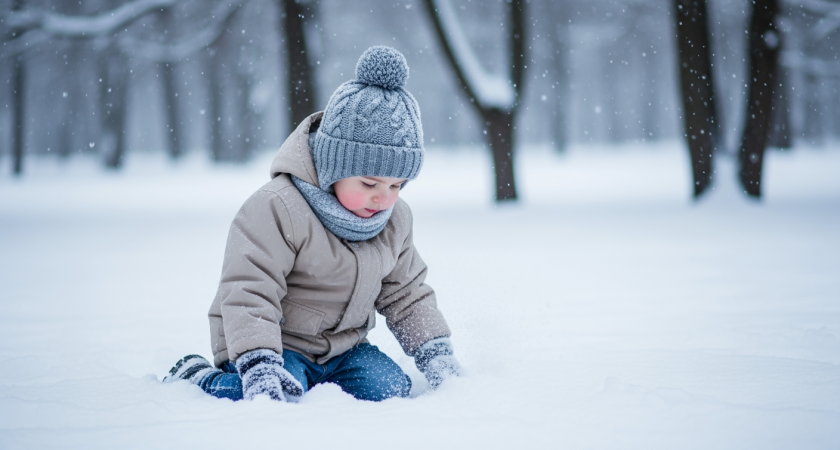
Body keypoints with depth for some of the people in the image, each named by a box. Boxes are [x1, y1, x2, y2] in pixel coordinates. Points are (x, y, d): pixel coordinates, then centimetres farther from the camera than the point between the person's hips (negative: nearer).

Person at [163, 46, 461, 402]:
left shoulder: (394, 219, 1)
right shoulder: (277, 208, -23)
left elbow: (407, 295, 13)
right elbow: (248, 292, -27)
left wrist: (437, 353, 2)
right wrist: (259, 366, -37)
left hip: (340, 347, 6)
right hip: (277, 345, -6)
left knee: (391, 389, -17)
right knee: (281, 397, -33)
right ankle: (199, 380, -5)